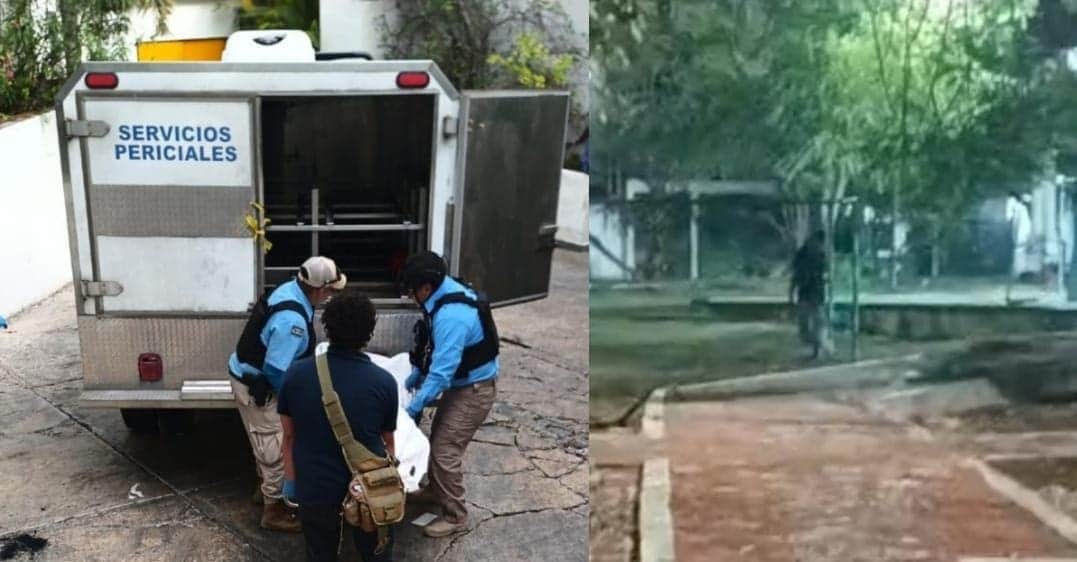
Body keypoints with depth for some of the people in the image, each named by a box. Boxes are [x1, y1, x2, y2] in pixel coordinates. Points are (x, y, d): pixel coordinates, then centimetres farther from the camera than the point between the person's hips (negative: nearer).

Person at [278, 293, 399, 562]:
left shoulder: (297, 373, -10)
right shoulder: (384, 381, -12)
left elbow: (289, 435, 0)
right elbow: (388, 441, 4)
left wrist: (292, 480, 14)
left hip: (314, 488, 1)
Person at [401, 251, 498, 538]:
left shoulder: (451, 316, -33)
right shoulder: (448, 293, 0)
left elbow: (442, 370, -30)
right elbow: (435, 351, 13)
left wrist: (415, 405, -23)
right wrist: (413, 377, 15)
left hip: (474, 391, -10)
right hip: (462, 384, 10)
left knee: (446, 451, -6)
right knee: (437, 439, 22)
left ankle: (455, 516, 8)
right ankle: (436, 491, 42)